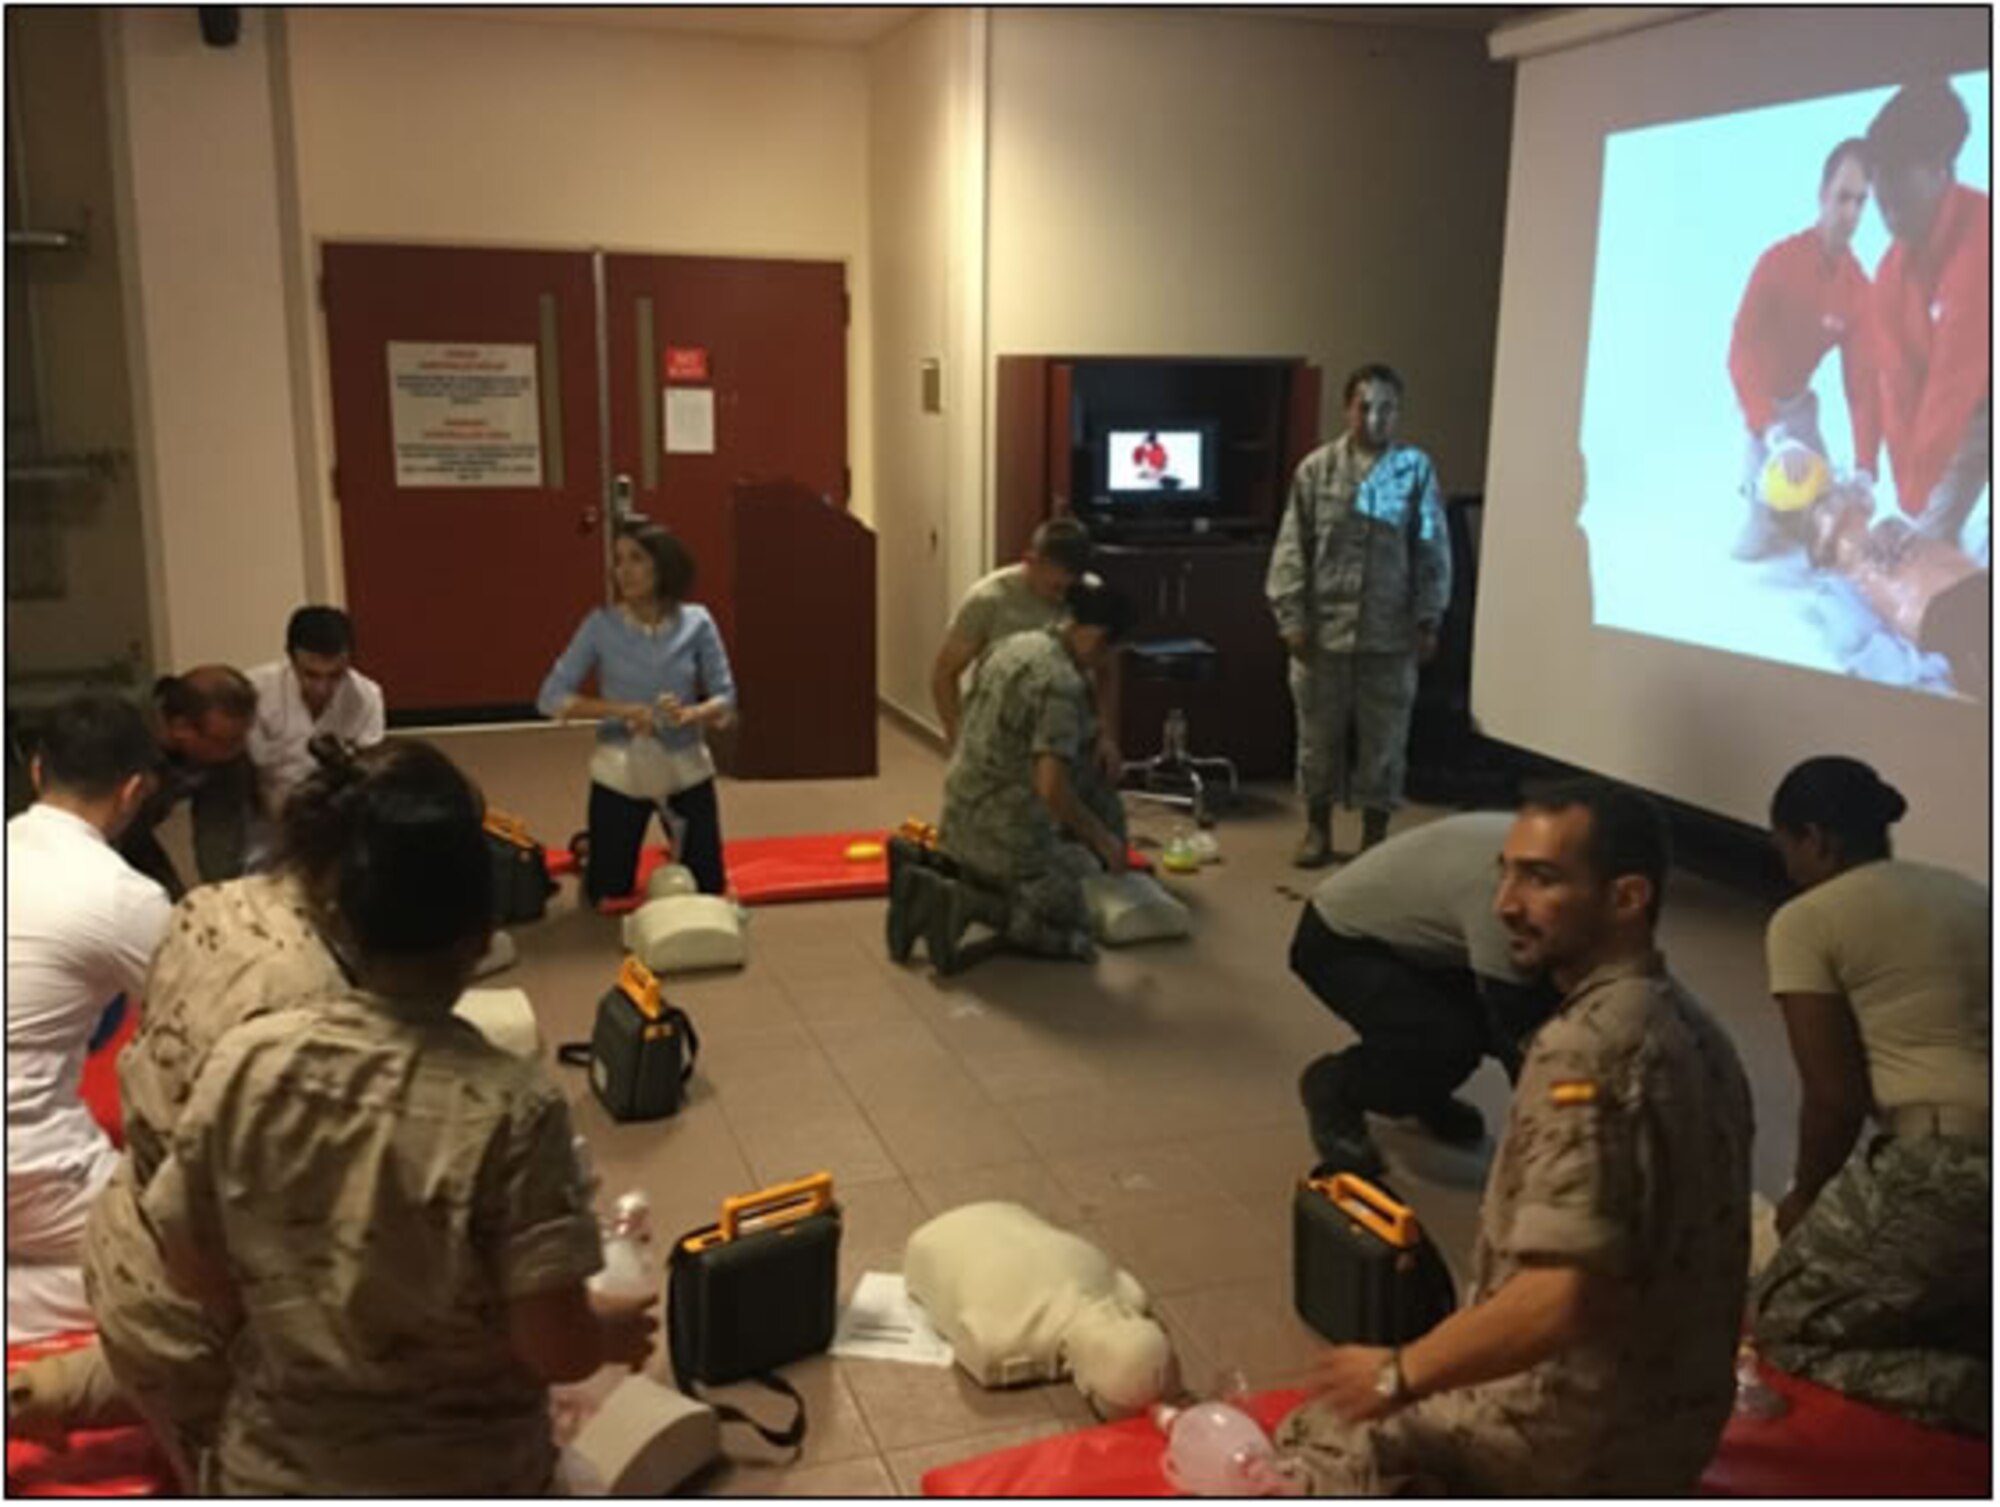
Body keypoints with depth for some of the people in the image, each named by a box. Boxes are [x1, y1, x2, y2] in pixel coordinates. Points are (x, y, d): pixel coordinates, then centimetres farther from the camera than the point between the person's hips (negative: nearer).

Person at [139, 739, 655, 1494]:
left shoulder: (244, 1061, -15)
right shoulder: (510, 1106, -25)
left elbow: (191, 1265, -2)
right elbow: (555, 1347, -21)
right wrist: (616, 1335, 0)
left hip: (271, 1472, 3)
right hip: (455, 1484, -3)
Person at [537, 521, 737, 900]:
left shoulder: (696, 623, -8)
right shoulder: (601, 625, -10)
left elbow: (725, 699, -5)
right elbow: (551, 697, -12)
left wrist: (692, 714, -27)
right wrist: (620, 710, -25)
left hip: (686, 769, 1)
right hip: (620, 772, -1)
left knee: (709, 889, 10)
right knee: (609, 894, 9)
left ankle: (676, 854, 44)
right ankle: (588, 852, 43)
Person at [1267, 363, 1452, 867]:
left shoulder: (1416, 469, 0)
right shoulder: (1317, 468, -1)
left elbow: (1433, 550, 2)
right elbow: (1292, 550, -1)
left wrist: (1428, 619, -3)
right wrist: (1292, 618, -7)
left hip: (1390, 632, 0)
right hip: (1323, 627, 0)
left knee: (1384, 736, 7)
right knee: (1319, 732, 9)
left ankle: (1375, 834, 20)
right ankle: (1318, 828, 25)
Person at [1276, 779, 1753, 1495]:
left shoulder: (1587, 1047, -26)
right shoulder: (1690, 1028, 3)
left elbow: (1563, 1299, -33)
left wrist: (1399, 1373, -18)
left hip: (1588, 1431, -9)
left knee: (1316, 1436, 11)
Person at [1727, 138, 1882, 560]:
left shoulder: (1860, 289, -11)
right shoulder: (1778, 262, -25)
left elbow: (1863, 382, -14)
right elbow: (1741, 353, -32)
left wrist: (1864, 468, -27)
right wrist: (1771, 429, -47)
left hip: (1797, 398, 5)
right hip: (1759, 397, -5)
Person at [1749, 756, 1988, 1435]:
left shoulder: (1805, 922, -3)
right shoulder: (1968, 894, 18)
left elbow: (1836, 1097, -7)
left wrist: (1805, 1197, 12)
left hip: (1948, 1167, -8)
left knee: (1779, 1323, 10)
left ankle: (1974, 1395, -8)